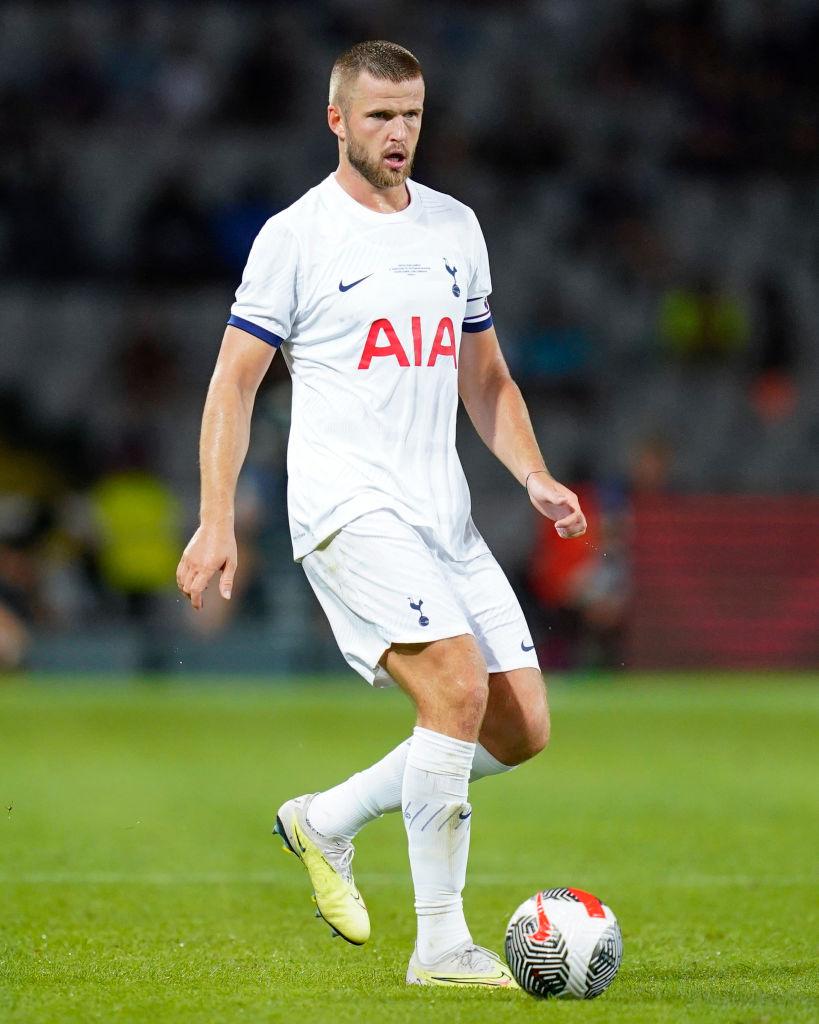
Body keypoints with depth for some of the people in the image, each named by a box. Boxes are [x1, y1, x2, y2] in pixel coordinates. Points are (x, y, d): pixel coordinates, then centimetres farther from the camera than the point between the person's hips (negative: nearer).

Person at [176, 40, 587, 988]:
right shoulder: (294, 236, -4)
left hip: (445, 515, 7)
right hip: (349, 510, -7)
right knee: (458, 687, -24)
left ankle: (326, 821, 18)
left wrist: (535, 477, 6)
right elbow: (234, 383, -2)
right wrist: (216, 521, -10)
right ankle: (440, 945, -16)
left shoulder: (455, 226, 14)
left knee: (522, 727, 0)